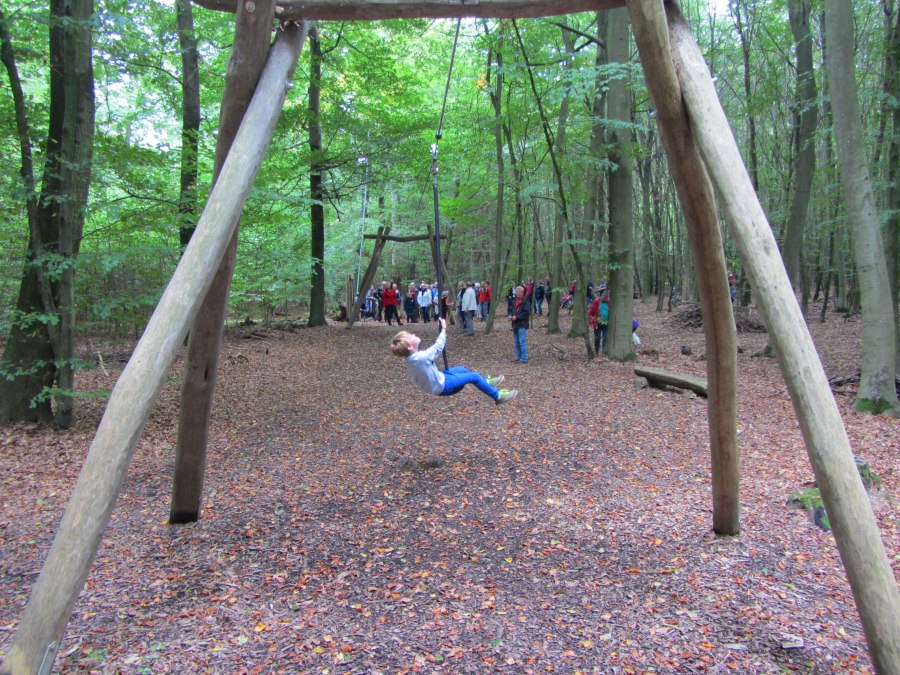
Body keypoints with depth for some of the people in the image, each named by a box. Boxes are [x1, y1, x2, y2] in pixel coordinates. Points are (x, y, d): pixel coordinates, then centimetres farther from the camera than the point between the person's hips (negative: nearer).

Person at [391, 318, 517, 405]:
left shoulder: (410, 358, -6)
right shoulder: (421, 357, -34)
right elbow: (438, 347, -22)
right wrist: (444, 328, -12)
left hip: (437, 379, 9)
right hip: (442, 386, -9)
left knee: (461, 369, 25)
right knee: (474, 376, -1)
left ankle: (486, 382, 44)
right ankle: (497, 396, 16)